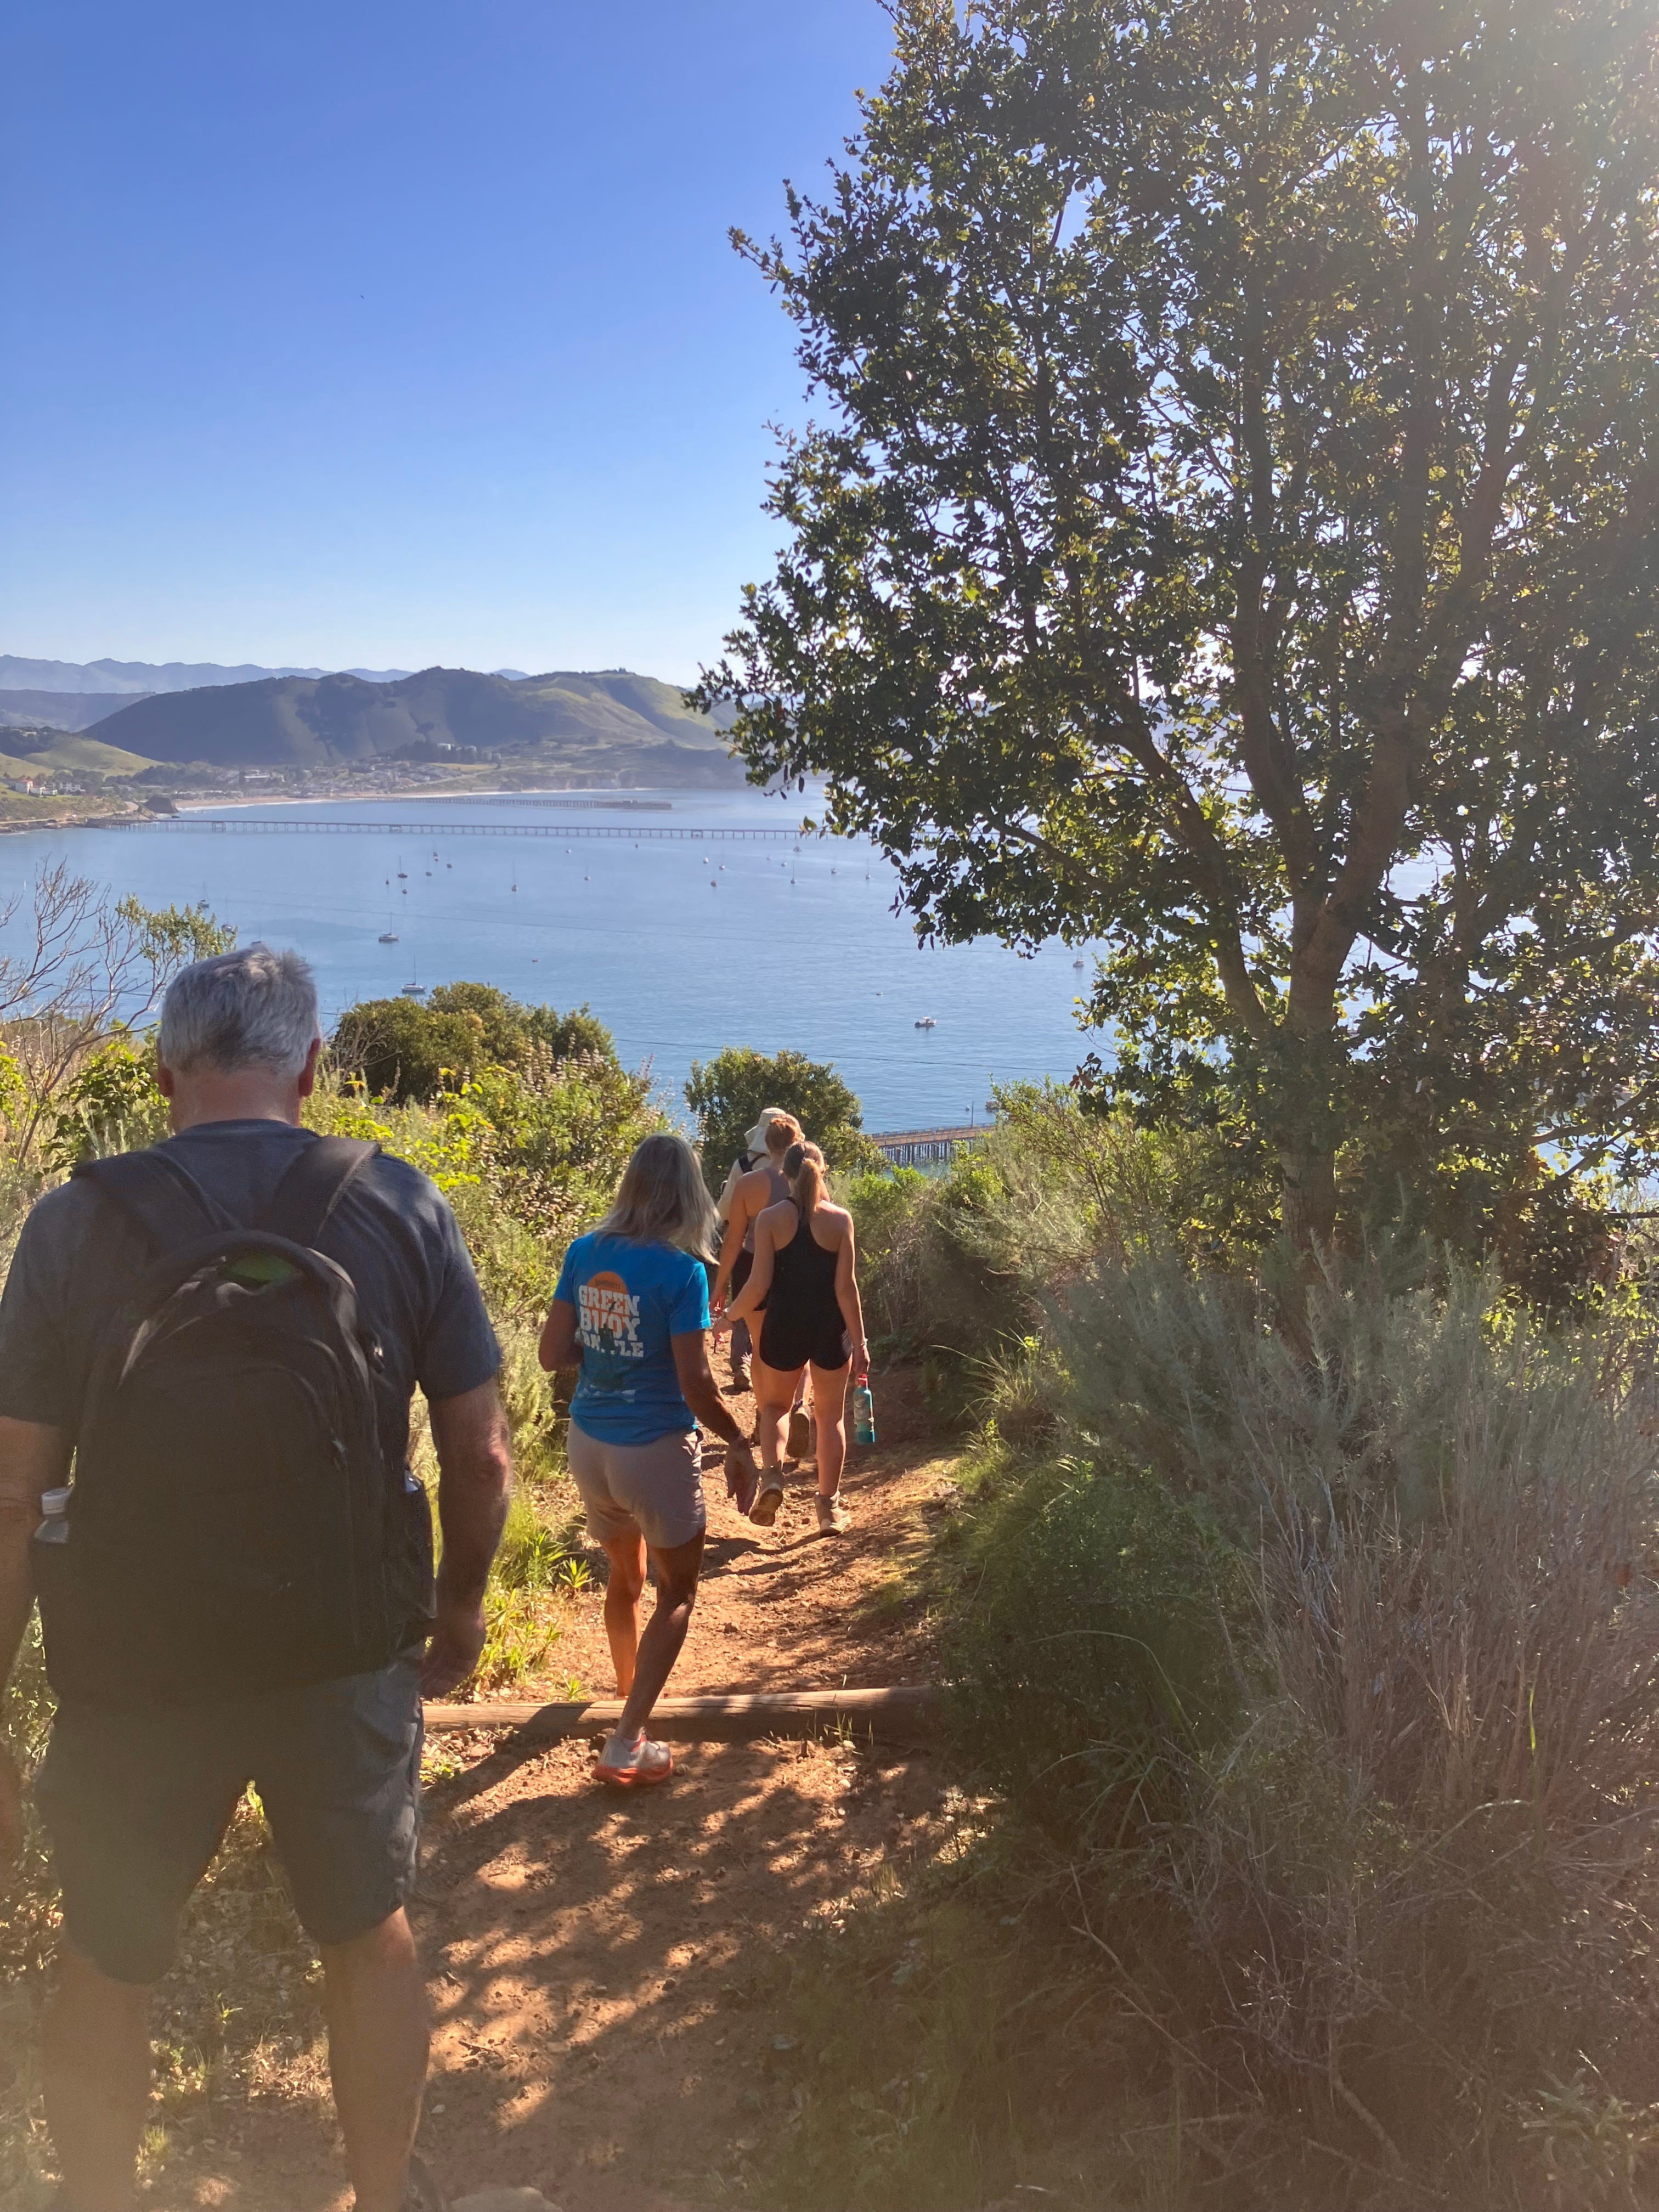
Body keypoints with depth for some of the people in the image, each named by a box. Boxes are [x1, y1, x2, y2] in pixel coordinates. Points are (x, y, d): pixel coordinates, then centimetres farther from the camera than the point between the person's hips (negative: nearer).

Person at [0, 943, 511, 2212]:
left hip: (136, 1675, -1)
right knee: (370, 1935, 24)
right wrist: (463, 1604, 11)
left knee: (106, 1969, 24)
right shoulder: (401, 1208, -10)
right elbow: (481, 1453, -6)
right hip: (345, 1663, 1)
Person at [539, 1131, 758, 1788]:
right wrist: (739, 1446, -4)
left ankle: (628, 1694, 46)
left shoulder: (585, 1253, -3)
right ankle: (626, 1745, 6)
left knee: (624, 1577, 27)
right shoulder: (680, 1270, -18)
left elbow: (552, 1353, -2)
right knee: (677, 1593, 13)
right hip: (655, 1449, -5)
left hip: (589, 1444, 5)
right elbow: (696, 1385, -18)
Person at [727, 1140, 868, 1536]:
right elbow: (846, 1286, -8)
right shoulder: (840, 1219, -6)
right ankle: (829, 1506, 19)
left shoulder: (770, 1219, -7)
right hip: (830, 1330, 0)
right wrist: (859, 1342, -4)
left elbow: (759, 1285, -10)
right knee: (831, 1416, 16)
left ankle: (771, 1475, -2)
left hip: (783, 1328, 0)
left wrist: (728, 1316, 6)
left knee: (776, 1405, 23)